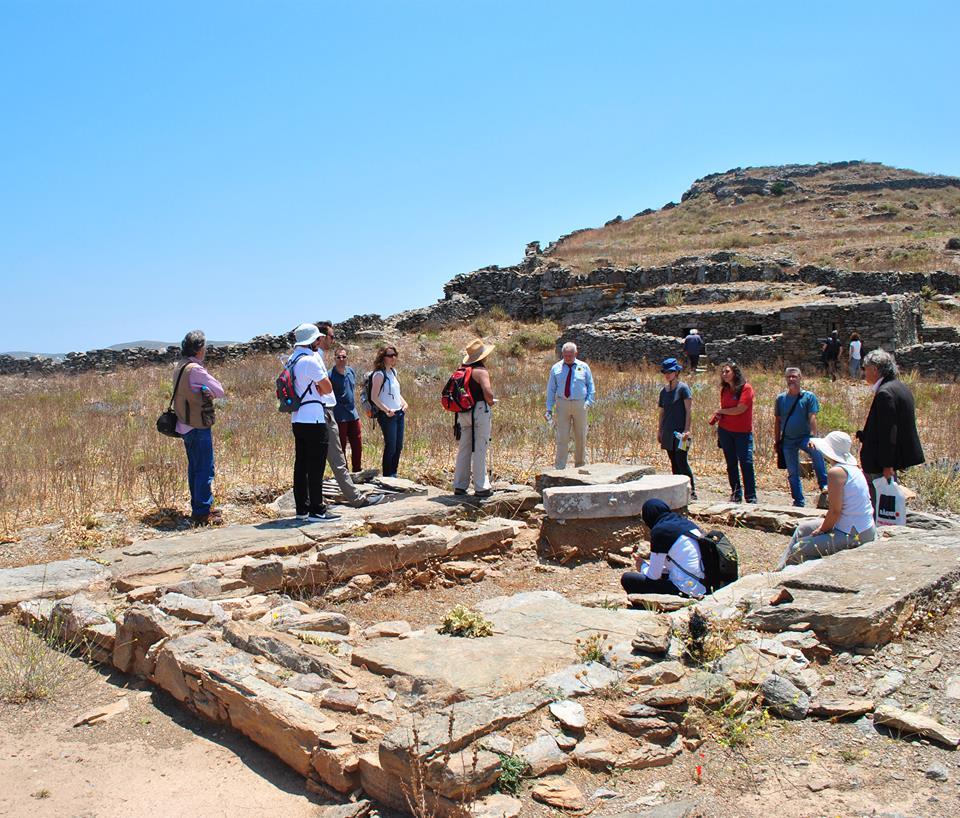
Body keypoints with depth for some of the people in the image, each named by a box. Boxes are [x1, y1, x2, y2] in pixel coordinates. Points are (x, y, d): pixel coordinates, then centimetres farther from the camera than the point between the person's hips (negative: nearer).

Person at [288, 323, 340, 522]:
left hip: (297, 419, 9)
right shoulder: (311, 360, -15)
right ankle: (317, 511, -3)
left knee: (301, 465, 12)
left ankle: (302, 509, 17)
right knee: (316, 466, -5)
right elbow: (328, 388, -9)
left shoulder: (292, 360, 14)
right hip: (313, 420, -9)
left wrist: (315, 389, 3)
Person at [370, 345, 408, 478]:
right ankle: (387, 476, 9)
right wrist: (387, 410, -20)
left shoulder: (393, 371, 12)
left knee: (398, 446, 11)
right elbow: (374, 397, -16)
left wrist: (404, 403, 7)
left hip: (399, 413, 8)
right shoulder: (379, 374, -13)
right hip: (387, 415, -8)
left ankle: (393, 474, 23)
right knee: (390, 447, -3)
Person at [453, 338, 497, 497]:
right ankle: (481, 487, 1)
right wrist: (491, 401, -5)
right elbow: (487, 392, -24)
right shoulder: (481, 371, -12)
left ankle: (459, 485, 16)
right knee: (479, 450, -3)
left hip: (464, 412, 7)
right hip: (480, 411, -7)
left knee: (464, 449, 12)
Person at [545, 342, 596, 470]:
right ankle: (559, 467, 0)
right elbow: (551, 389, 6)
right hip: (562, 405, -1)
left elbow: (591, 386, 10)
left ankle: (580, 464, 21)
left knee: (580, 436, 8)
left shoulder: (583, 367, 4)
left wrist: (589, 402, -4)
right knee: (562, 437, -4)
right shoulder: (556, 368, 3)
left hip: (580, 405, 1)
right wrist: (549, 408, 0)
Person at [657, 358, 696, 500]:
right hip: (668, 432, 6)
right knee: (674, 463, 9)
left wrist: (687, 430, -16)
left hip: (680, 432, -6)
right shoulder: (664, 391, 12)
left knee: (682, 462, -9)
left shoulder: (683, 388, -7)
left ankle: (692, 490, -1)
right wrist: (659, 431, 14)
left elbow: (688, 411, -10)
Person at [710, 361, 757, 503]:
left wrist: (721, 411, -7)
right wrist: (717, 416, -2)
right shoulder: (724, 390, 9)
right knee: (731, 464, 10)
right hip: (725, 431, 6)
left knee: (746, 463, -8)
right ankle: (736, 494, 20)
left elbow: (740, 409, -18)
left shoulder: (746, 388, -10)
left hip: (743, 432, -6)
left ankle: (751, 498, -3)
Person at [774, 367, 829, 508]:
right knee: (792, 473, 6)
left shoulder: (809, 397, -2)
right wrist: (777, 440, 9)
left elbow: (812, 418, -10)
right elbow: (777, 421, 12)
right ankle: (799, 502, 16)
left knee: (816, 451, -35)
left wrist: (813, 437, -22)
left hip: (805, 437, -3)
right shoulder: (780, 398, 7)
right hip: (788, 440, 4)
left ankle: (824, 485, -30)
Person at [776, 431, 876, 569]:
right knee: (803, 527, 24)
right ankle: (781, 568, 33)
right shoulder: (852, 468, 9)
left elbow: (835, 511, -21)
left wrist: (820, 531, -6)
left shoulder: (836, 472, -20)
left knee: (798, 550, -10)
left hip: (853, 536, -11)